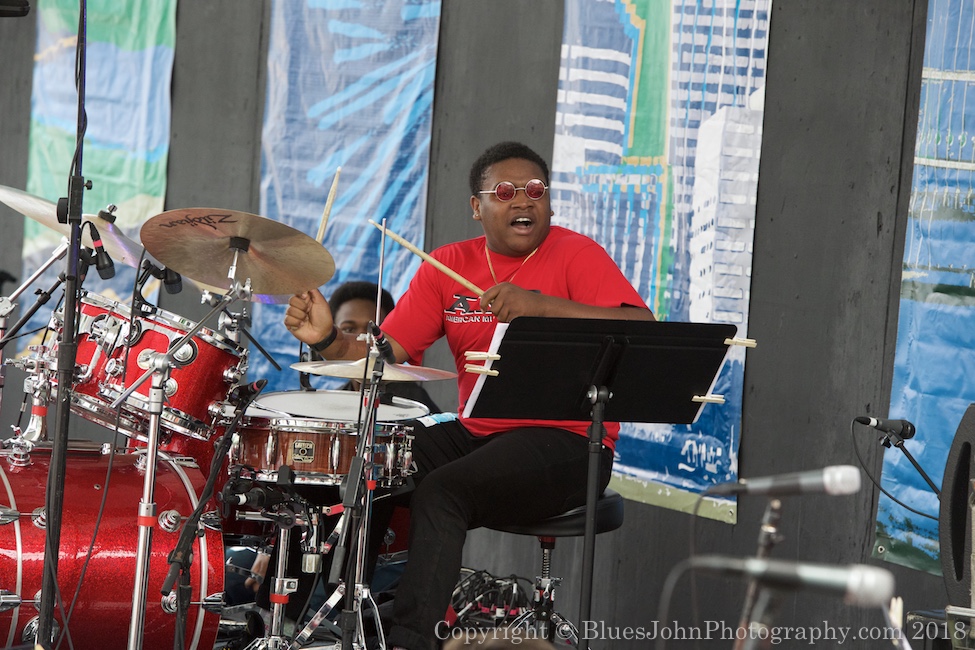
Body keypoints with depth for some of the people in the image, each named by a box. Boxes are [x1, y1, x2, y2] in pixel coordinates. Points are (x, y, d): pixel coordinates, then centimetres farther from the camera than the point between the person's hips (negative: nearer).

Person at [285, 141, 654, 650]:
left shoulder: (577, 255, -8)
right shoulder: (448, 265, 8)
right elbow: (384, 353, 3)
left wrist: (540, 305, -33)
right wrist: (329, 340, -19)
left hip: (566, 441, -6)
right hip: (474, 432, 6)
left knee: (441, 491, -27)